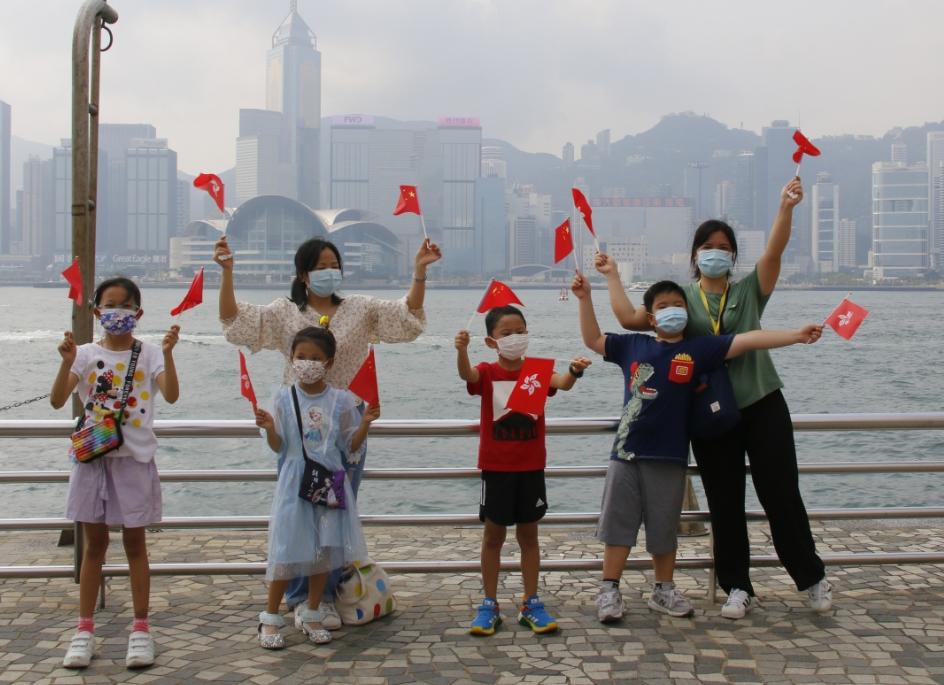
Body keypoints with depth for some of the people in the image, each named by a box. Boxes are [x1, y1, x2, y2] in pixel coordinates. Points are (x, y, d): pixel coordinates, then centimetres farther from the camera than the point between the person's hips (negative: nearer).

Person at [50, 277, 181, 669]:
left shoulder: (149, 355, -2)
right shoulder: (86, 354, 1)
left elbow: (171, 396, -18)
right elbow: (57, 401, -11)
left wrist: (167, 353, -28)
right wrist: (67, 361, -24)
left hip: (135, 459, -1)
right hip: (92, 457, 1)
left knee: (134, 543, 6)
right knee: (94, 544, 9)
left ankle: (140, 629, 14)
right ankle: (85, 629, 16)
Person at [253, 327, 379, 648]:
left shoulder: (341, 400, -1)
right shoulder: (285, 398, -2)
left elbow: (351, 447, 2)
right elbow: (279, 447, 0)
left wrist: (365, 423, -13)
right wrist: (269, 428, -19)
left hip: (329, 482, 1)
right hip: (295, 482, -1)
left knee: (325, 548, 6)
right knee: (287, 549, -1)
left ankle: (312, 615, 21)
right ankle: (270, 618, 12)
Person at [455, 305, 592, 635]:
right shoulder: (488, 373, -4)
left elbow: (561, 383, -19)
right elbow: (466, 374, -26)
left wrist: (573, 372, -43)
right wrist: (461, 350, -48)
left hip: (531, 468, 1)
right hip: (496, 468, -1)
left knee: (529, 535, 10)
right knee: (493, 536, 7)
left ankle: (531, 604, 20)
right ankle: (489, 605, 17)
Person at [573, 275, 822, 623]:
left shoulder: (698, 349, 2)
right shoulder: (633, 345, 6)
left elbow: (747, 340, -5)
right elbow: (593, 339, 16)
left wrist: (796, 335, -12)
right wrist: (585, 298, 9)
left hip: (669, 455, -1)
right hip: (626, 452, 1)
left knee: (664, 528, 11)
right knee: (618, 522, 4)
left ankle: (664, 591, 27)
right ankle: (609, 591, 14)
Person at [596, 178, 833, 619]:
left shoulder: (749, 291, 5)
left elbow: (774, 252, -12)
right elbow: (630, 319, -2)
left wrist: (786, 209, -26)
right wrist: (612, 276, 2)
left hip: (762, 405, -1)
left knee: (781, 495, 2)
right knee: (725, 505, 8)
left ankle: (811, 578, 19)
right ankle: (737, 589, 19)